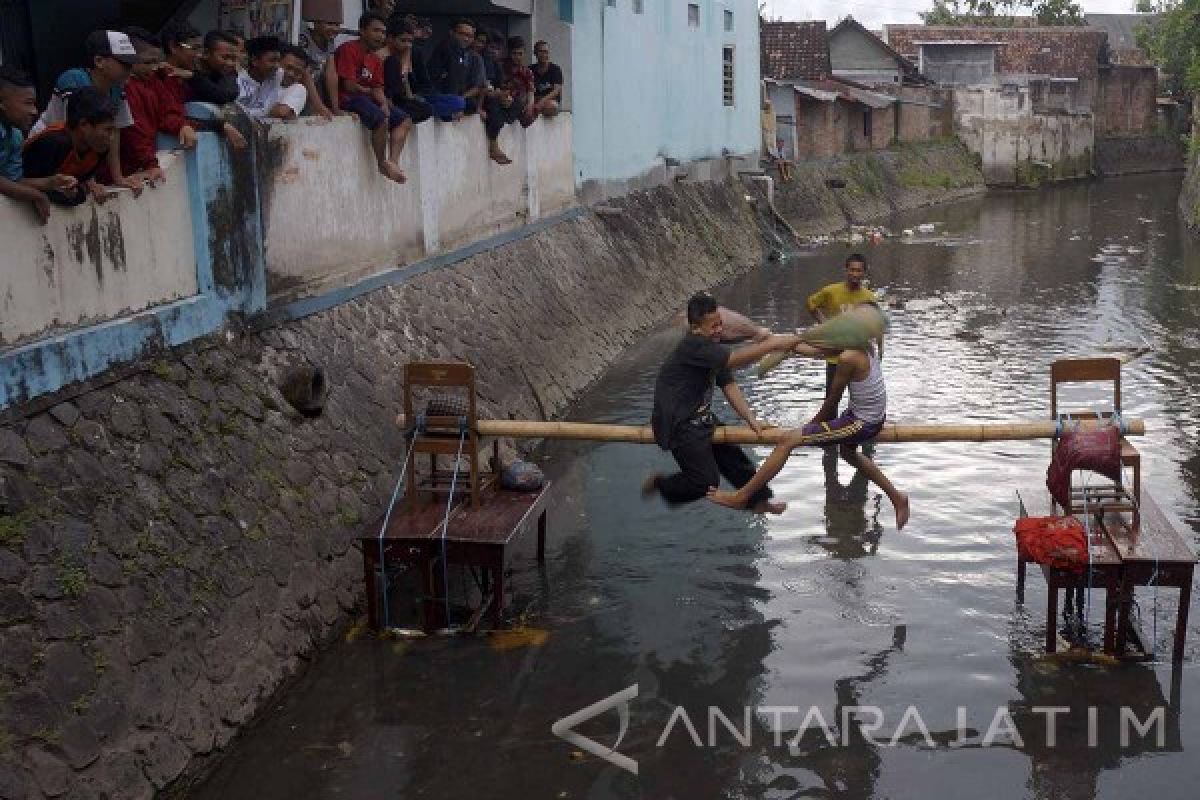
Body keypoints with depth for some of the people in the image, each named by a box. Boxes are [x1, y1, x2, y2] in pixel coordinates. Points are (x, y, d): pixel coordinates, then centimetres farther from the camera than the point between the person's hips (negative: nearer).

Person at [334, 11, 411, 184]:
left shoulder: (375, 60, 16)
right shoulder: (349, 50, -11)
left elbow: (378, 88, 9)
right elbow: (349, 85, -17)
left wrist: (384, 103, -12)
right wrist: (370, 91, -2)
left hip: (366, 98, 9)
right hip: (347, 99, -9)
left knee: (404, 121, -2)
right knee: (382, 119, -31)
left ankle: (393, 161, -17)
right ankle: (382, 164, -14)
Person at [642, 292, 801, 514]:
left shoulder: (713, 349, 10)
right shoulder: (693, 346, -23)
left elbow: (729, 385, 6)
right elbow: (735, 360, -33)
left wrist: (751, 419, -3)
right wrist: (773, 344, -34)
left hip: (700, 419, 10)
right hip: (679, 426, -10)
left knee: (731, 455, 16)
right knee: (706, 482, -10)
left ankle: (759, 500, 33)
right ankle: (660, 484, 14)